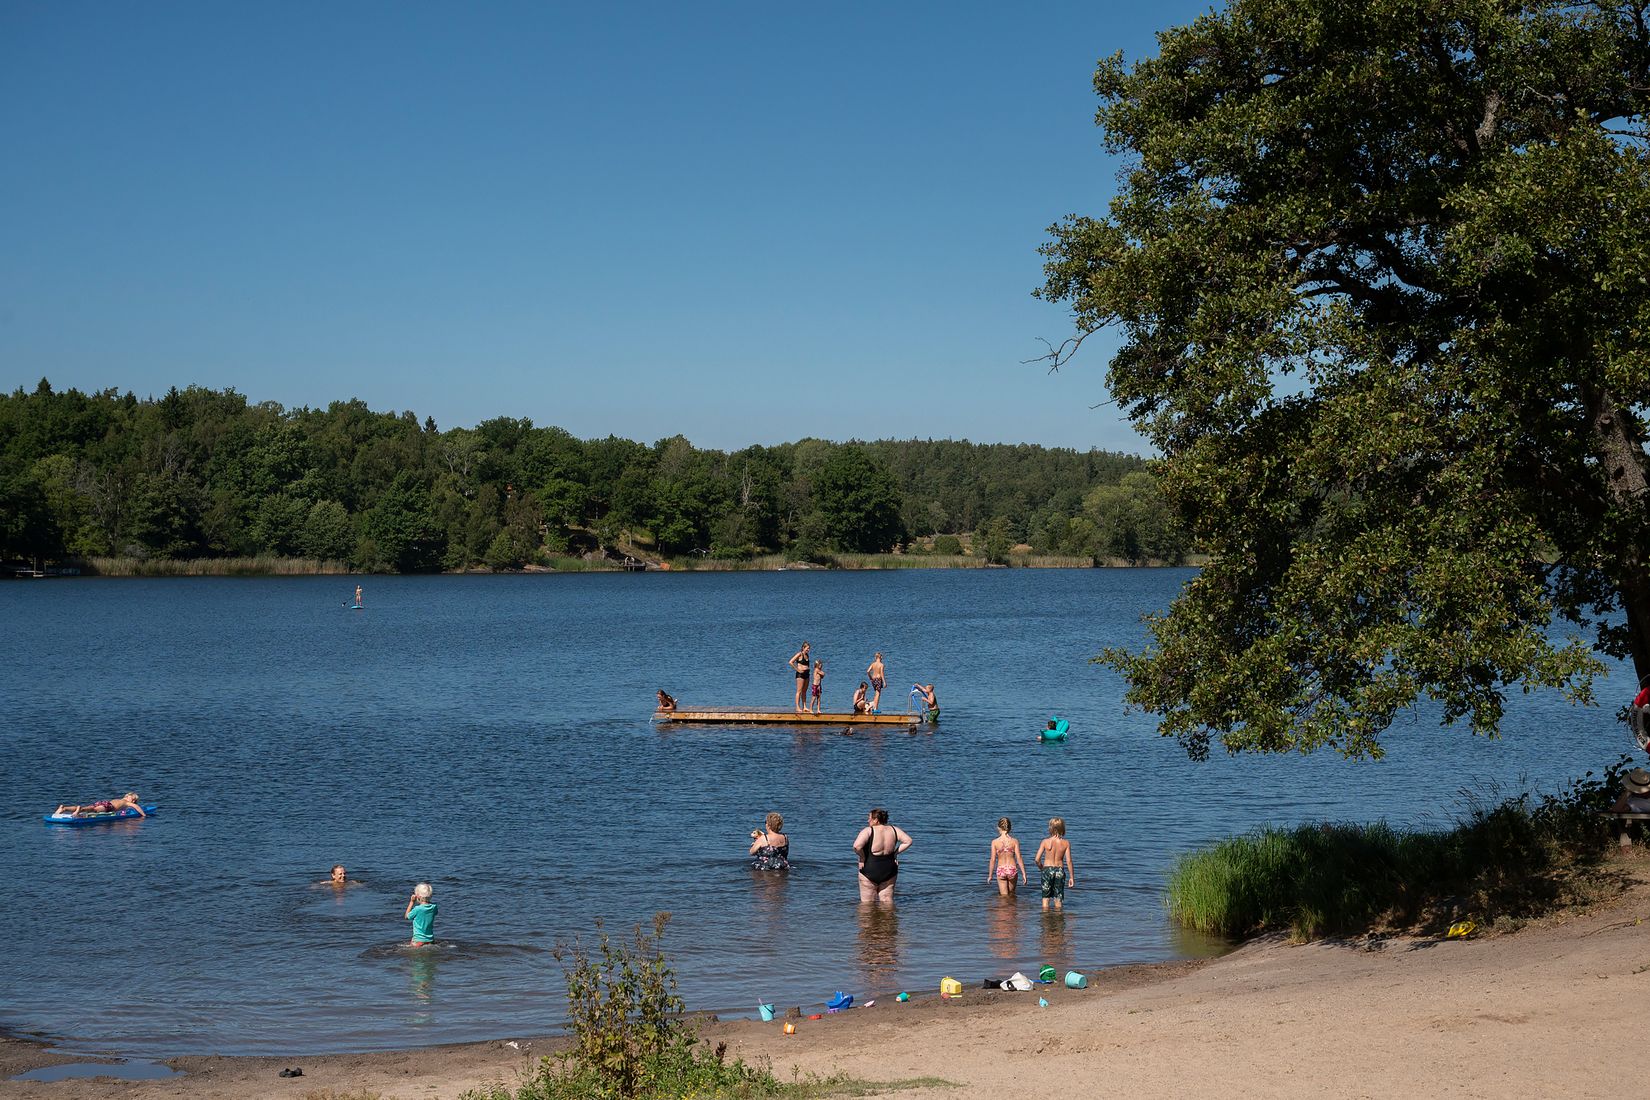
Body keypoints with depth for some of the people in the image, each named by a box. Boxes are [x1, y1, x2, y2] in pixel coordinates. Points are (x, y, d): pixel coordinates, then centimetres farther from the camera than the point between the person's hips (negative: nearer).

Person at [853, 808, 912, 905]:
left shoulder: (868, 831, -15)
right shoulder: (893, 830, 0)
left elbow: (857, 846, -29)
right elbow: (908, 841, 2)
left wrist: (862, 857, -11)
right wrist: (895, 852, 4)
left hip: (869, 871, -5)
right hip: (889, 872, 5)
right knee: (887, 901, 13)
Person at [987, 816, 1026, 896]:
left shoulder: (995, 842, -6)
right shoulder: (1014, 841, -6)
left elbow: (993, 860, -5)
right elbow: (1019, 858, -7)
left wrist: (990, 875, 4)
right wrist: (1023, 873, -1)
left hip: (1001, 870, -1)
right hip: (1012, 869, 1)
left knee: (1004, 895, 8)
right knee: (1011, 893, 21)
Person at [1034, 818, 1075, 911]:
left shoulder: (1045, 841, -7)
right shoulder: (1066, 843, -5)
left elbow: (1037, 859, -8)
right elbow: (1069, 861, -7)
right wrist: (1071, 877, 1)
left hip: (1047, 869, -1)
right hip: (1060, 870, 1)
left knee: (1045, 897, 11)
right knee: (1058, 898, 12)